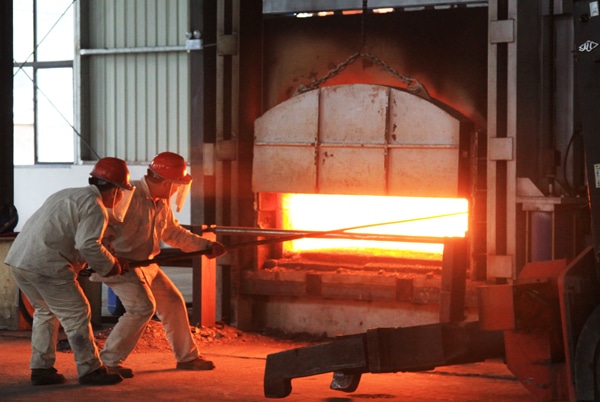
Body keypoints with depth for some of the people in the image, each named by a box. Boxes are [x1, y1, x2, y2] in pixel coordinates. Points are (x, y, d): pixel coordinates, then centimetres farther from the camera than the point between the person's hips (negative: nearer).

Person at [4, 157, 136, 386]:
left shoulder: (68, 196, 24)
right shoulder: (95, 207, -5)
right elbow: (88, 245, -17)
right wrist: (110, 266, -1)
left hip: (17, 258, 9)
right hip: (45, 264, -9)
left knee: (46, 311, 23)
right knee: (76, 315, 2)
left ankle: (41, 369, 24)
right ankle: (90, 370, 8)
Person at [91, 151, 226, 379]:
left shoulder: (162, 203, 5)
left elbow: (172, 232, 20)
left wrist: (205, 245, 16)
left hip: (145, 265, 10)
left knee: (173, 302, 12)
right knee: (143, 307, -22)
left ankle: (187, 357, 27)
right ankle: (108, 361, -12)